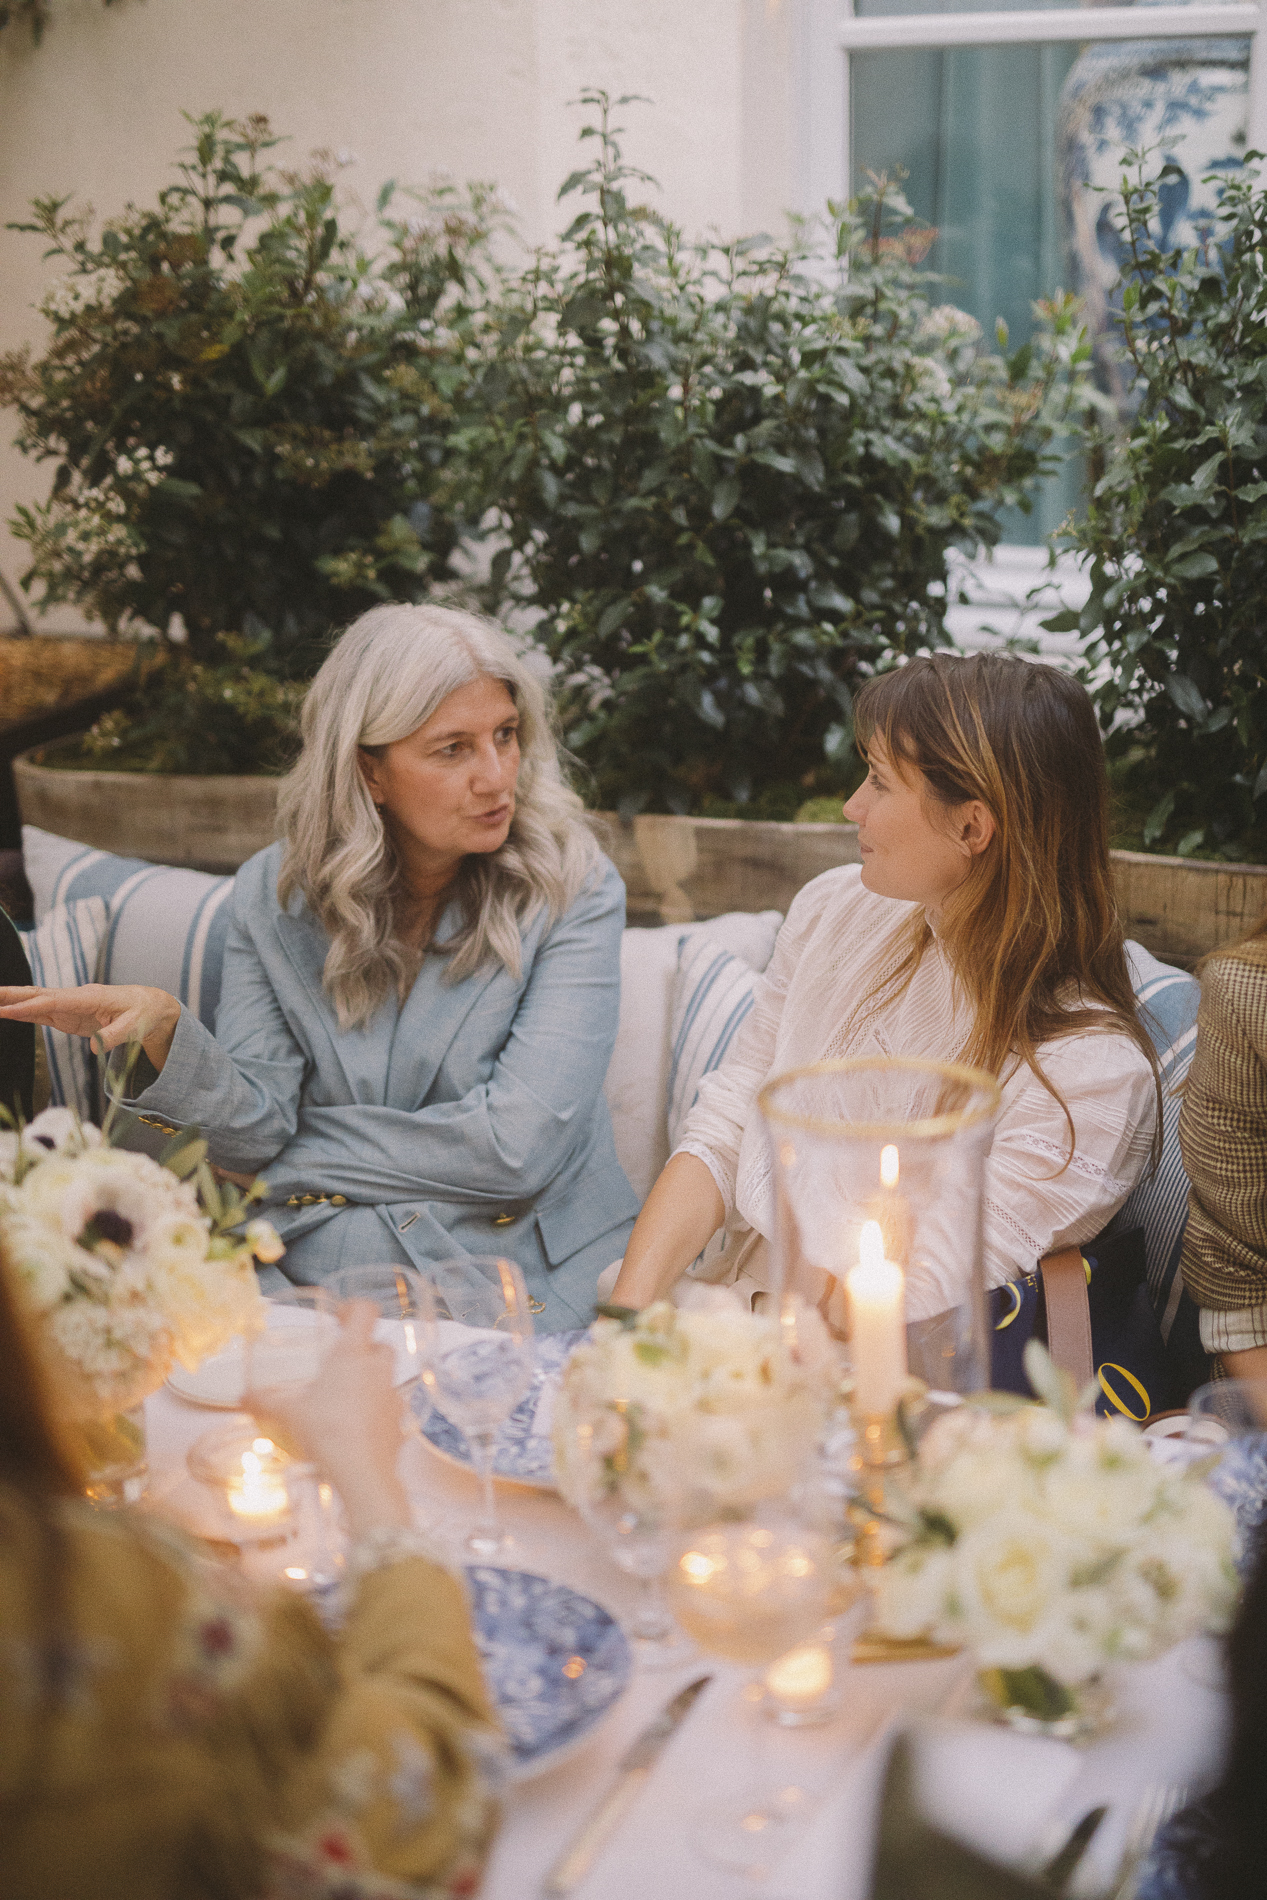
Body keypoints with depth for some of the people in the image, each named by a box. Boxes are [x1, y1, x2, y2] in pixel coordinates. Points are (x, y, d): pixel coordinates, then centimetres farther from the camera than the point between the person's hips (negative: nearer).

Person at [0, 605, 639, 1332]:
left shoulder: (574, 892, -8)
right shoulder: (274, 896, 3)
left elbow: (517, 1146, -16)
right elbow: (257, 1132, -2)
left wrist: (308, 1154, -7)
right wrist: (166, 1030, -21)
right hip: (320, 1268, 3)